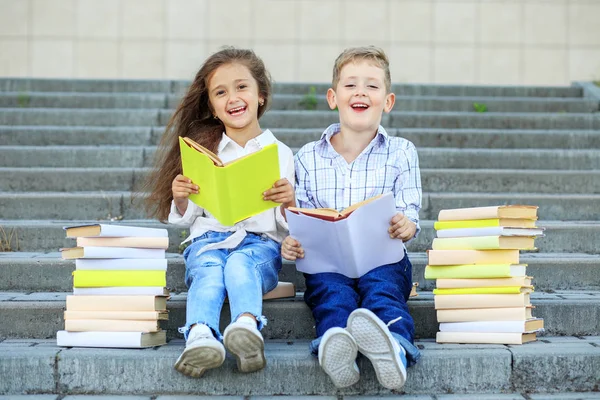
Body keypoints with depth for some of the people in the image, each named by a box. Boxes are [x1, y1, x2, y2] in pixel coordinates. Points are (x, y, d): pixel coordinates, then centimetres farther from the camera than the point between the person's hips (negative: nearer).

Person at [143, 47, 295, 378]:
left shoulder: (280, 153, 14)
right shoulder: (203, 150, 18)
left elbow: (289, 226, 11)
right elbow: (187, 220, 18)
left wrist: (289, 202, -12)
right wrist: (180, 199, -5)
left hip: (261, 241, -1)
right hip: (208, 239, 1)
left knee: (239, 264, -36)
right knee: (209, 270, -34)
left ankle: (247, 327, -64)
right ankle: (200, 338, -62)